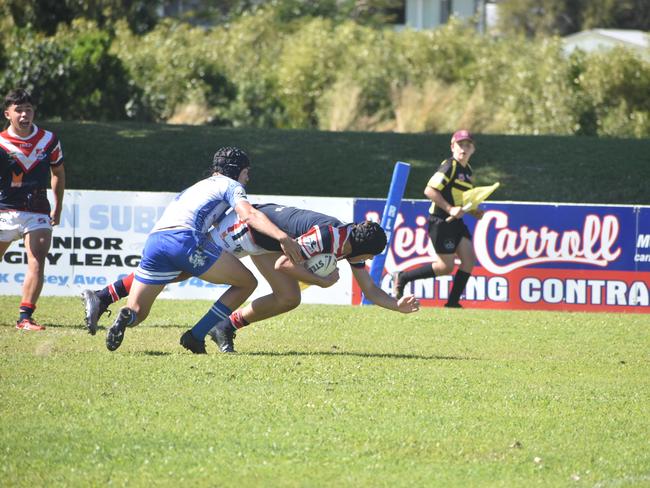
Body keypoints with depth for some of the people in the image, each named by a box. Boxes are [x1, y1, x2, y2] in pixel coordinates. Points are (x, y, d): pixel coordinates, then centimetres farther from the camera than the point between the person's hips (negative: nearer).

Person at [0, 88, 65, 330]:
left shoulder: (49, 140, 2)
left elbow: (58, 172, 17)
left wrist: (58, 207, 16)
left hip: (38, 212, 2)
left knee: (37, 264, -15)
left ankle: (25, 317, -15)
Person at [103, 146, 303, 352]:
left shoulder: (197, 187, 40)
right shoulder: (230, 185, 17)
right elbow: (249, 215, -2)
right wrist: (281, 236, -13)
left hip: (154, 240, 6)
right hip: (186, 239, -6)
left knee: (136, 313, 13)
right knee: (247, 283, 9)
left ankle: (126, 317, -26)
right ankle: (196, 337, 2)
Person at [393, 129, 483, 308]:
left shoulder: (467, 170, 14)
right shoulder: (449, 167, -14)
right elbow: (429, 190, -21)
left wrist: (474, 211, 10)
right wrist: (450, 209, -24)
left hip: (456, 221, 9)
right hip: (440, 221, -9)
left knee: (469, 258, -3)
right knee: (446, 266, -7)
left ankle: (453, 302, 3)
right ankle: (402, 277, 8)